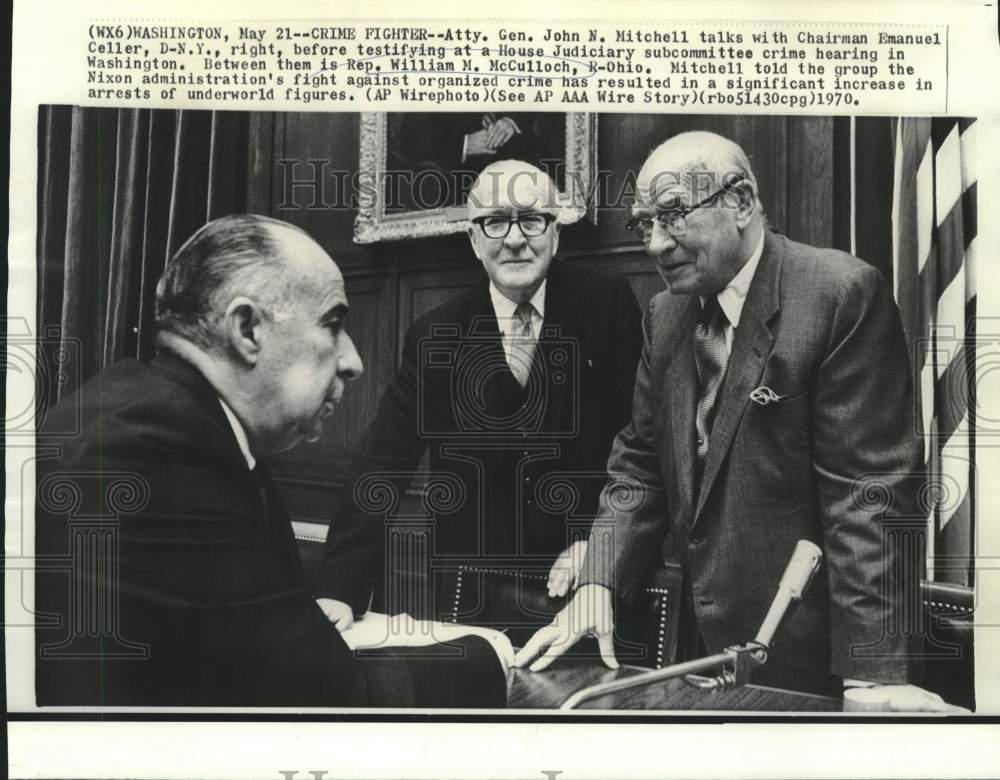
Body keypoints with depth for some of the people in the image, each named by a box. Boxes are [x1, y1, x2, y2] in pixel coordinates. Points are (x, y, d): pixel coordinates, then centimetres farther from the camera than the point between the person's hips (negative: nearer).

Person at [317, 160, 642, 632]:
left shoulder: (608, 306, -5)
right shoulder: (435, 338, -3)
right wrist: (341, 590, -17)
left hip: (588, 582, -1)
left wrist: (598, 539, -11)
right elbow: (382, 463, -8)